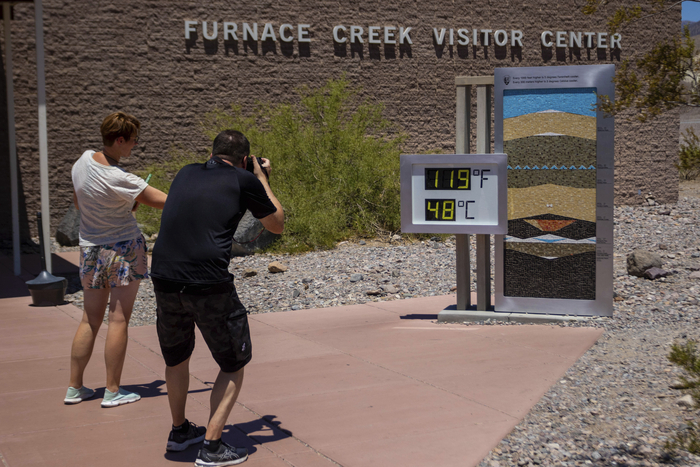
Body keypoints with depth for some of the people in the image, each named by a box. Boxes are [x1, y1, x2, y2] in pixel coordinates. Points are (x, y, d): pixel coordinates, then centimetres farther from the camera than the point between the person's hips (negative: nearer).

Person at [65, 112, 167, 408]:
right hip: (123, 249, -7)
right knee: (119, 319, 1)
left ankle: (74, 388, 17)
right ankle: (112, 391, 6)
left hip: (90, 248, 7)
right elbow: (165, 202, -22)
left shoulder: (84, 160, 0)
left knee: (90, 320, 13)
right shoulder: (118, 179, -23)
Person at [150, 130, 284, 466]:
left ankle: (180, 431, 44)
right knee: (233, 365, 14)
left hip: (164, 278, 5)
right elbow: (277, 226, 17)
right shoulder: (244, 180, 4)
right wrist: (263, 179, 26)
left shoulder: (187, 173, 17)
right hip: (209, 284, -5)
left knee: (176, 358, 27)